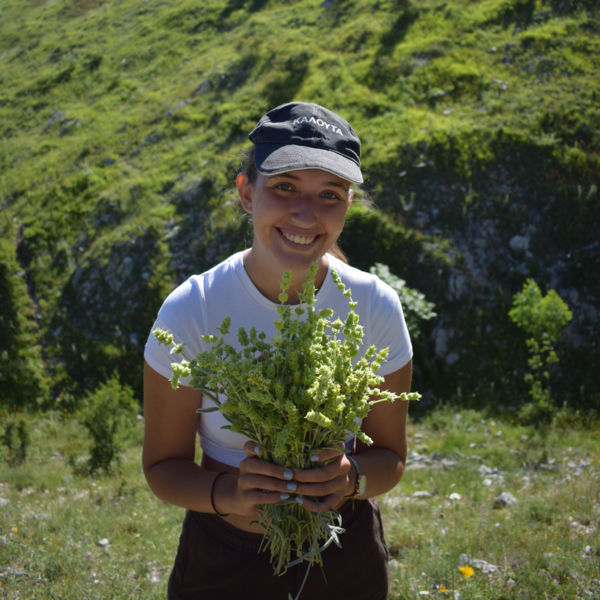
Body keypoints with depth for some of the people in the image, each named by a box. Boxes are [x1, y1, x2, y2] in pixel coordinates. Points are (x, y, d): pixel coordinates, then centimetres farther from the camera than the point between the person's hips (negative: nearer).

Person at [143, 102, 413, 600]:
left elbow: (390, 457, -3)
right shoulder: (190, 311, -18)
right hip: (223, 554, -1)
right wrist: (227, 493, -27)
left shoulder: (375, 307, -13)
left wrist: (352, 479, -24)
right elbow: (164, 465, -8)